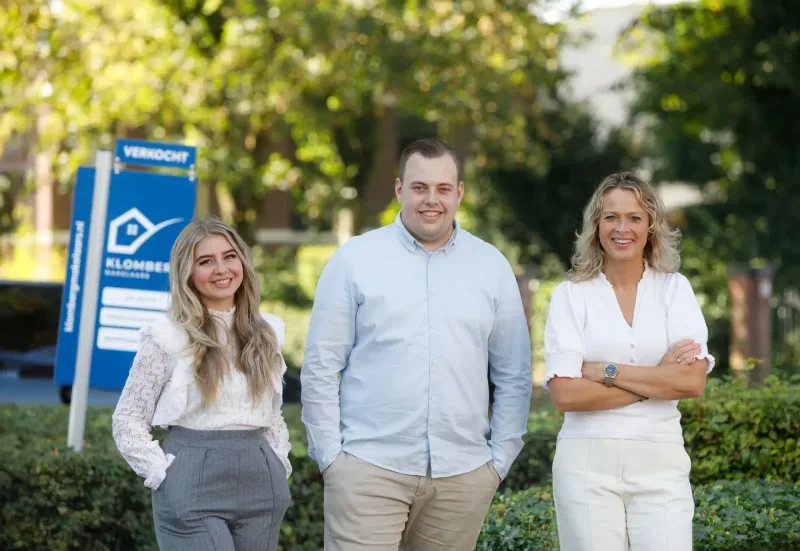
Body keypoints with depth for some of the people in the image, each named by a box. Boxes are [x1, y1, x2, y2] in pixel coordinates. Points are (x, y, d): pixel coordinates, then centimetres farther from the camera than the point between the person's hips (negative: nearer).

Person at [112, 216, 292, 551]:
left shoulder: (266, 332, 11)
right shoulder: (169, 337, -4)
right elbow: (127, 418, -1)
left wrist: (279, 463, 10)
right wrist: (163, 473, -9)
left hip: (260, 484, 5)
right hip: (193, 485, -5)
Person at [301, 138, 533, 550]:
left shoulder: (492, 267, 9)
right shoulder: (354, 260, 2)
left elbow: (513, 376, 12)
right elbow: (321, 369, 2)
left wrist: (501, 458, 6)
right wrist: (330, 455, -3)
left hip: (463, 474, 2)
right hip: (369, 469, -2)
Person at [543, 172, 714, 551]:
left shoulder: (674, 288, 5)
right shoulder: (570, 295, 1)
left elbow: (693, 381, -6)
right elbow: (564, 393, -9)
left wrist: (605, 371, -10)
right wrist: (657, 380, -8)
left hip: (660, 462, 1)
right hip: (587, 463, -1)